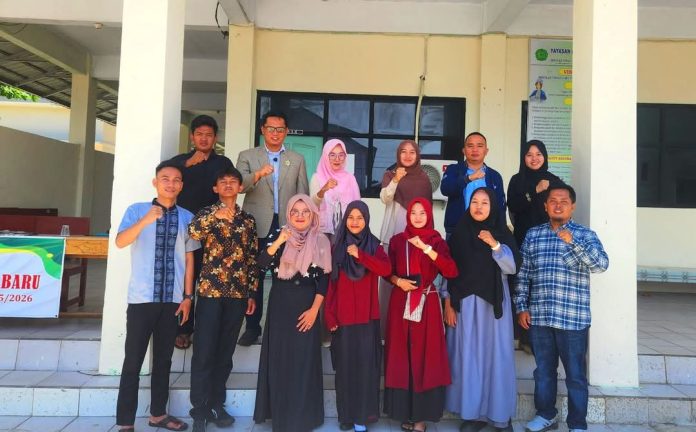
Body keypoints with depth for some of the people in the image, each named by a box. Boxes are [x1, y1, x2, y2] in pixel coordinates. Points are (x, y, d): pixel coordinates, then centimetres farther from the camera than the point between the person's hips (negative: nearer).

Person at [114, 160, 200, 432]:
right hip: (141, 298, -3)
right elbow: (120, 242, -17)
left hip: (172, 300, 3)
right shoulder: (137, 210, -1)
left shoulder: (187, 217, 7)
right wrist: (146, 220, -33)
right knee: (133, 361, 2)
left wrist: (187, 296, 5)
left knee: (163, 359, 13)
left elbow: (189, 259, 9)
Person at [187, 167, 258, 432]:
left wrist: (252, 293, 8)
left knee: (225, 352, 10)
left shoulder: (248, 220, 12)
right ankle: (200, 409, 9)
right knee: (204, 352, -1)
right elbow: (191, 235, -17)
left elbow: (252, 258, 12)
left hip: (238, 293, 3)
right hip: (210, 291, -3)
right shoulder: (206, 214, 4)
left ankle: (216, 405, 21)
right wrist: (215, 217, -29)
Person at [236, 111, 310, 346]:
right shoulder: (247, 156, 7)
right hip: (257, 227, 0)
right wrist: (258, 174, -27)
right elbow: (238, 186, -8)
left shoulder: (297, 160, 11)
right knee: (254, 277, 6)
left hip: (287, 226, 1)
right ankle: (253, 326, 17)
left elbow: (303, 195, 9)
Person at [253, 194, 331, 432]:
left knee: (303, 361, 3)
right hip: (279, 305, 2)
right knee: (279, 359, 8)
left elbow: (324, 279, -2)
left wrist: (314, 309, -9)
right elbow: (262, 264, -11)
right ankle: (280, 413, 24)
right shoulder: (279, 237, 3)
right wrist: (279, 242, -24)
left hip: (305, 307, -1)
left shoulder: (321, 241, 0)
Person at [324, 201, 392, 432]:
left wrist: (360, 255, -23)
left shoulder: (374, 246, 3)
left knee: (365, 366, 0)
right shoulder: (337, 247, 3)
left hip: (367, 317, 0)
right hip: (343, 317, 0)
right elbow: (329, 283, 0)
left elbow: (386, 270, -16)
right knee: (345, 366, 6)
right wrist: (328, 315, -5)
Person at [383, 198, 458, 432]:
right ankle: (404, 411, 16)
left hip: (427, 304, -1)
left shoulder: (437, 241, 2)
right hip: (401, 303, 1)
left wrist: (426, 248, -20)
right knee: (402, 355, 3)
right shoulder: (397, 240, 5)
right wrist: (398, 281, -12)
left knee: (426, 356, 0)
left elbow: (451, 271, -13)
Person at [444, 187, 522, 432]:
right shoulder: (458, 234, 4)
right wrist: (448, 304, -1)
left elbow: (512, 267, -6)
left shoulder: (502, 233, 3)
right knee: (468, 355, 3)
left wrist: (495, 245, -18)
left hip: (493, 302, 0)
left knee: (496, 355, 2)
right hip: (464, 302, 1)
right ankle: (473, 412, 13)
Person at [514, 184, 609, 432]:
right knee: (543, 370, 16)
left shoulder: (585, 235, -1)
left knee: (575, 375, 7)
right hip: (538, 317, 3)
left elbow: (601, 265, -18)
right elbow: (522, 274, 8)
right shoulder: (533, 235, 7)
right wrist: (521, 307, 3)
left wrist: (572, 241, -28)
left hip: (573, 318, -3)